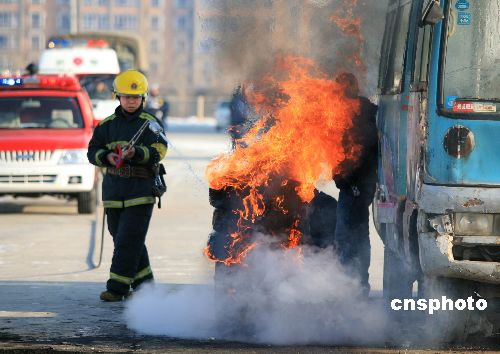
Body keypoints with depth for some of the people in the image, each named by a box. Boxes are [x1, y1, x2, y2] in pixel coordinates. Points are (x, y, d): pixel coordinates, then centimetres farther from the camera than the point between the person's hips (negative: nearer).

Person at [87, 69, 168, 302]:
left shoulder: (150, 124, 0)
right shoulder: (107, 125, 11)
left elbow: (157, 152, -12)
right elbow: (93, 151, 7)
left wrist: (136, 153, -29)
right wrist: (107, 157, -14)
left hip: (140, 192, -5)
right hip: (113, 192, 5)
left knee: (128, 240, -10)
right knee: (122, 239, 11)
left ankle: (117, 287, -9)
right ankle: (144, 282, 23)